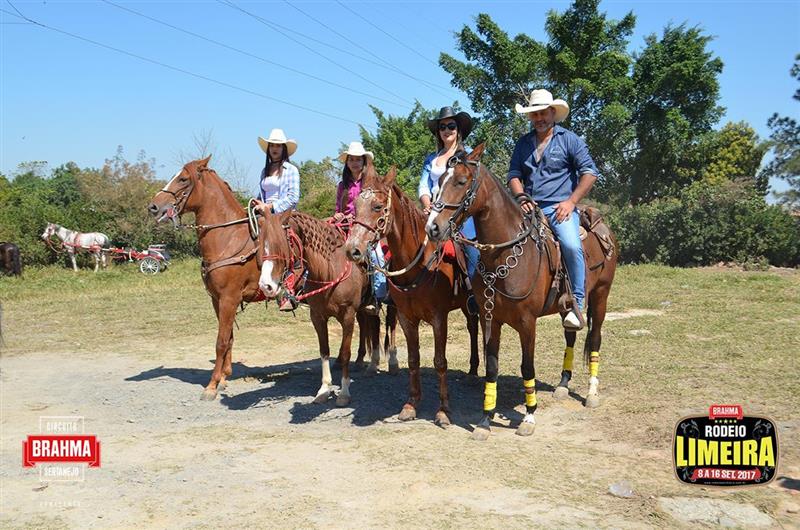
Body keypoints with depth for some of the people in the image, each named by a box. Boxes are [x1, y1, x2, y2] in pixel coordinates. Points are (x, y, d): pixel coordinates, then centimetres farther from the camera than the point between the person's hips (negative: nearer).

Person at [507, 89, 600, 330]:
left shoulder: (569, 139, 6)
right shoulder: (523, 143, 18)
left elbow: (590, 172, 0)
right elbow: (514, 175, 15)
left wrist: (571, 201, -10)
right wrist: (521, 197, -6)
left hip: (559, 207, -4)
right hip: (529, 208, 4)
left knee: (571, 245, -30)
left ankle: (577, 304, -20)